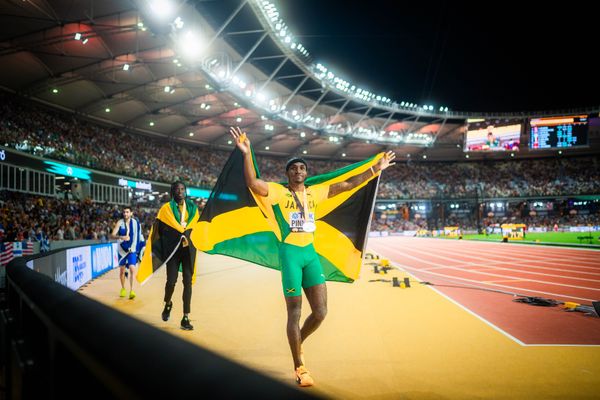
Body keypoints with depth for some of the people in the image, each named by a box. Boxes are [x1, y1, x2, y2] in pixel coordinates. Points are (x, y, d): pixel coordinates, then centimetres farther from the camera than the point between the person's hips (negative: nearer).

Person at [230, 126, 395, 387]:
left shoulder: (315, 192, 12)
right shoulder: (279, 191, -3)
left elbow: (347, 185, 14)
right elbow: (252, 183, -20)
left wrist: (376, 169, 11)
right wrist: (247, 154, -32)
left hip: (311, 252, 5)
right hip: (290, 252, -5)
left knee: (320, 311, 3)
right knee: (294, 313, 1)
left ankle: (298, 344, 33)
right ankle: (299, 368, 17)